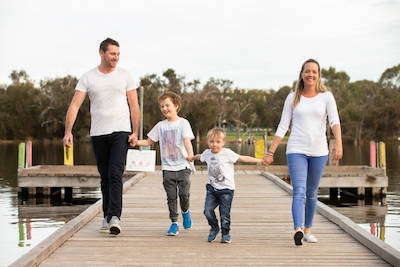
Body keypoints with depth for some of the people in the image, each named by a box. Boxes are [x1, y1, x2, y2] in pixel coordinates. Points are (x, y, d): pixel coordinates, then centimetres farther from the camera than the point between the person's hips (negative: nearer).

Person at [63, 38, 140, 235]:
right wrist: (68, 131, -12)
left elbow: (134, 106, 6)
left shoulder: (125, 76, 5)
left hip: (121, 132, -2)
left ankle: (115, 217, -21)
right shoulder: (88, 78, 5)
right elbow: (75, 105, -1)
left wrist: (135, 132, -3)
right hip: (98, 134, 2)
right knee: (105, 177, 8)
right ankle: (107, 216, 19)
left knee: (115, 174, -15)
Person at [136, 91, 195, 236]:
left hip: (183, 165, -3)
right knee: (171, 196, -1)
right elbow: (148, 142, 16)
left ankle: (185, 211, 19)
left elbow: (187, 141, -12)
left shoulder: (183, 123, 2)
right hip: (167, 167, 3)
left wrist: (191, 155, -30)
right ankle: (174, 224, 6)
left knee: (184, 192, -12)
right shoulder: (160, 125, 12)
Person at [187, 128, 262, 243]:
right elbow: (200, 156, 29)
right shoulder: (207, 153, 5)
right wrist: (192, 157, 49)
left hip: (226, 190, -4)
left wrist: (259, 160, -20)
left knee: (224, 215, -4)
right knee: (208, 210, -8)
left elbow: (242, 158, -14)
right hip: (212, 188, 4)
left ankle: (226, 234, 18)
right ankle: (214, 228, 18)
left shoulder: (227, 153, -11)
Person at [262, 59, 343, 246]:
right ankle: (298, 230, -30)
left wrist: (338, 144, -29)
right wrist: (270, 153, 1)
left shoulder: (326, 97, 3)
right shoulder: (293, 98, 6)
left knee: (312, 193, 11)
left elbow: (335, 121, -11)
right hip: (296, 151, -1)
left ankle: (308, 229, 27)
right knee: (299, 192, -16)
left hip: (319, 152, 1)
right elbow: (282, 127, 6)